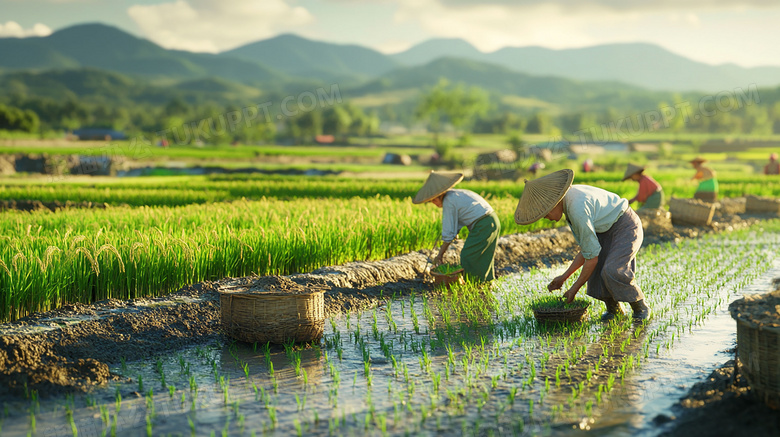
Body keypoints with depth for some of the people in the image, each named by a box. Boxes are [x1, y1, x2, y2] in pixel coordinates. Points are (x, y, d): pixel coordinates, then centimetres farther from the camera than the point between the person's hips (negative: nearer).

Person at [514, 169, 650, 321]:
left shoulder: (578, 210, -32)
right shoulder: (568, 202, -2)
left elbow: (592, 256, -25)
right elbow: (585, 251, 4)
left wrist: (574, 289, -15)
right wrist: (564, 277, 1)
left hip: (626, 227, -9)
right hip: (609, 230, 9)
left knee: (613, 272, -24)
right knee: (596, 271, -8)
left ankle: (641, 308, -2)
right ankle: (614, 309, 12)